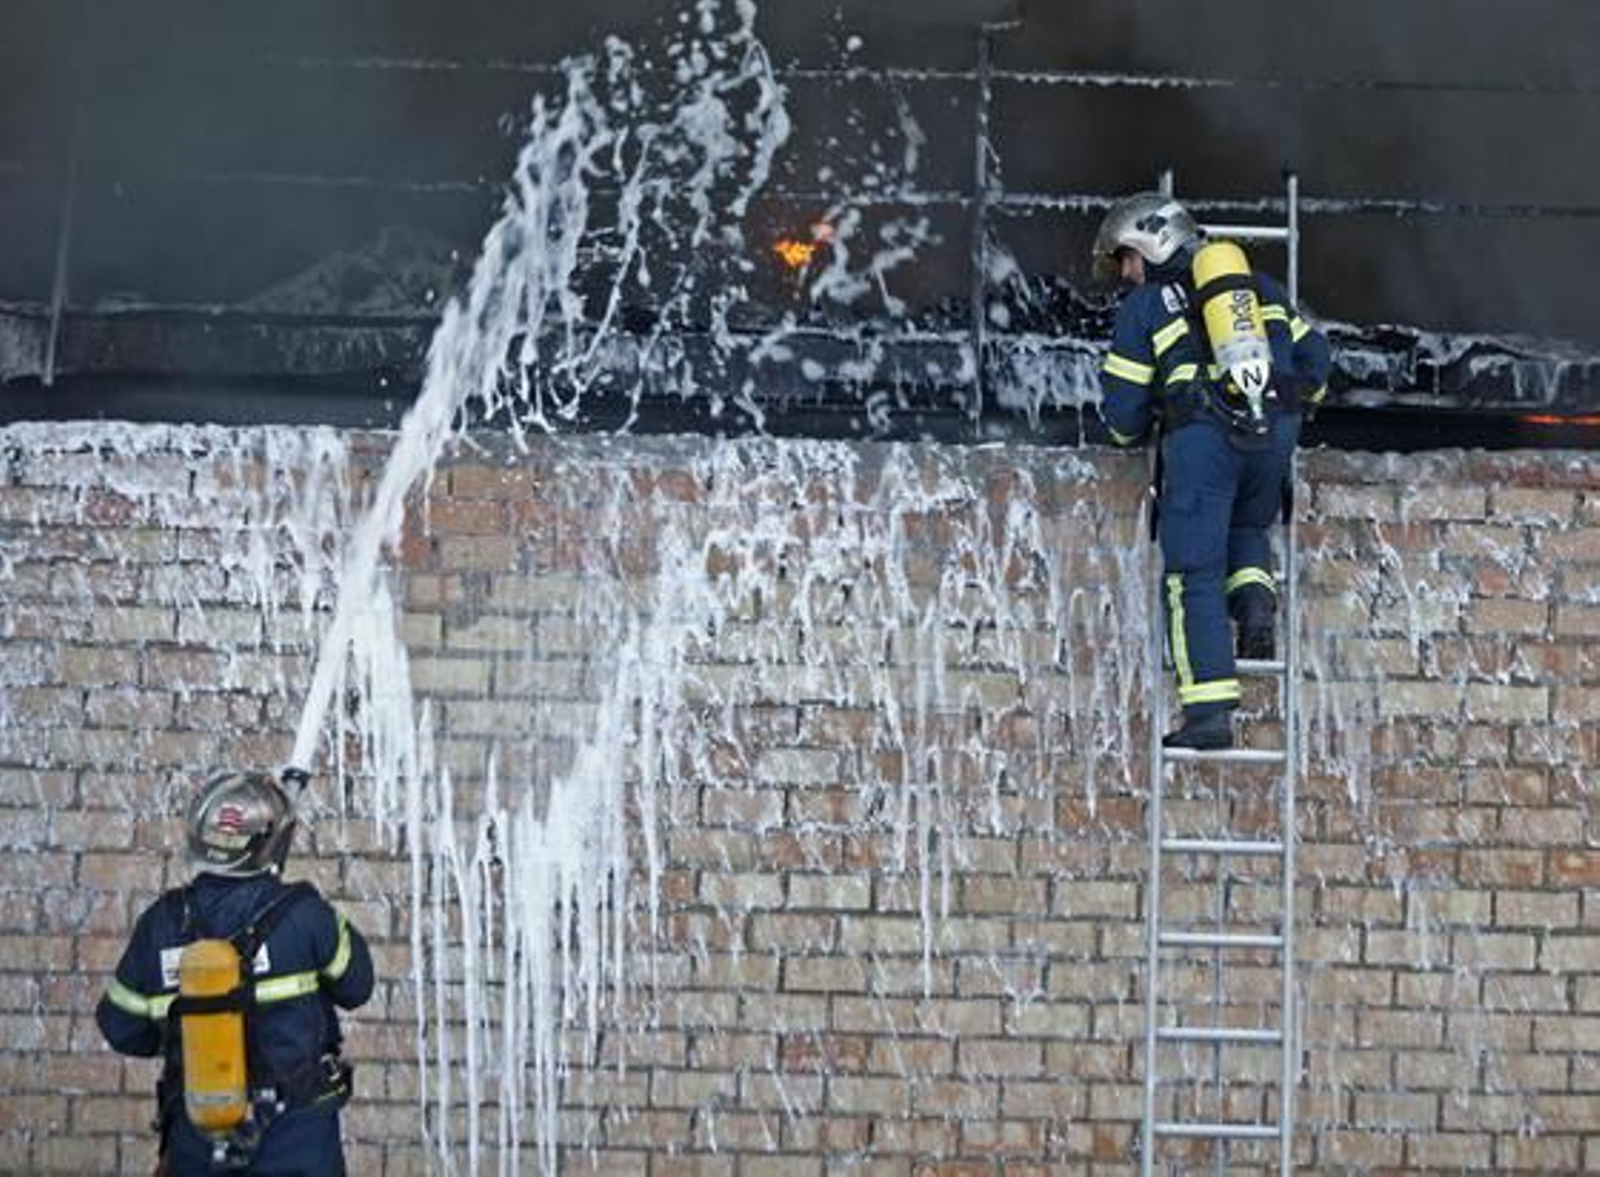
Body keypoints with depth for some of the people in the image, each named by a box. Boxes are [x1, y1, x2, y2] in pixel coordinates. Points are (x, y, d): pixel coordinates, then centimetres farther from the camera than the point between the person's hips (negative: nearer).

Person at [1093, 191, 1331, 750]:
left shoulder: (1143, 305, 13)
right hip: (1274, 431, 4)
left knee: (1195, 573, -2)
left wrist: (1132, 434, 33)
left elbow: (1123, 407, 11)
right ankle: (1255, 600, -1)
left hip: (1201, 437, -4)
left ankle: (1210, 713, -12)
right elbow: (1314, 356, 24)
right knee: (1247, 529, 30)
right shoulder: (1258, 285, 25)